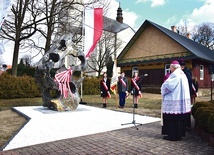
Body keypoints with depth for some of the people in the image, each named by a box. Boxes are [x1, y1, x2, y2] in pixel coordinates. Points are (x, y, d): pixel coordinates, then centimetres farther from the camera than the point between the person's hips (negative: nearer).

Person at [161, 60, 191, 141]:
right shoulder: (183, 75, 12)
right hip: (181, 100, 9)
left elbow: (167, 85, -20)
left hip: (174, 101, -9)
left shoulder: (174, 75, -16)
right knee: (179, 118, 15)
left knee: (172, 118, -1)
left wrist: (163, 91, 0)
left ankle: (173, 135, 6)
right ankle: (179, 134, 24)